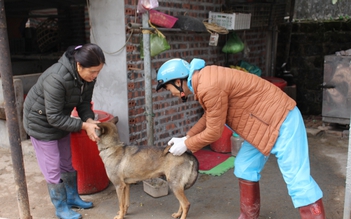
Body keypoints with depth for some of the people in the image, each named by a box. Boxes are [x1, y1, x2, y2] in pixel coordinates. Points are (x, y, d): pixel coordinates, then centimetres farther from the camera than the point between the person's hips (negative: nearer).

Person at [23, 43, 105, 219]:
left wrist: (89, 119, -23)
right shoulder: (56, 79, -38)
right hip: (41, 121, -7)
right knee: (53, 168, 3)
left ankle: (72, 197, 35)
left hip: (60, 120, 7)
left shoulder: (88, 76, -16)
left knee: (67, 163, 17)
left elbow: (84, 102, -4)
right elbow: (54, 117, -31)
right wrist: (84, 125, -32)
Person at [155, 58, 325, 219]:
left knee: (297, 178, -5)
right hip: (264, 120, 10)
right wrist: (187, 137, 14)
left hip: (281, 120, -10)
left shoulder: (209, 87, -28)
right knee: (245, 168, 16)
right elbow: (209, 116, 18)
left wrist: (186, 145, -4)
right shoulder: (203, 78, 5)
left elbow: (214, 131, -19)